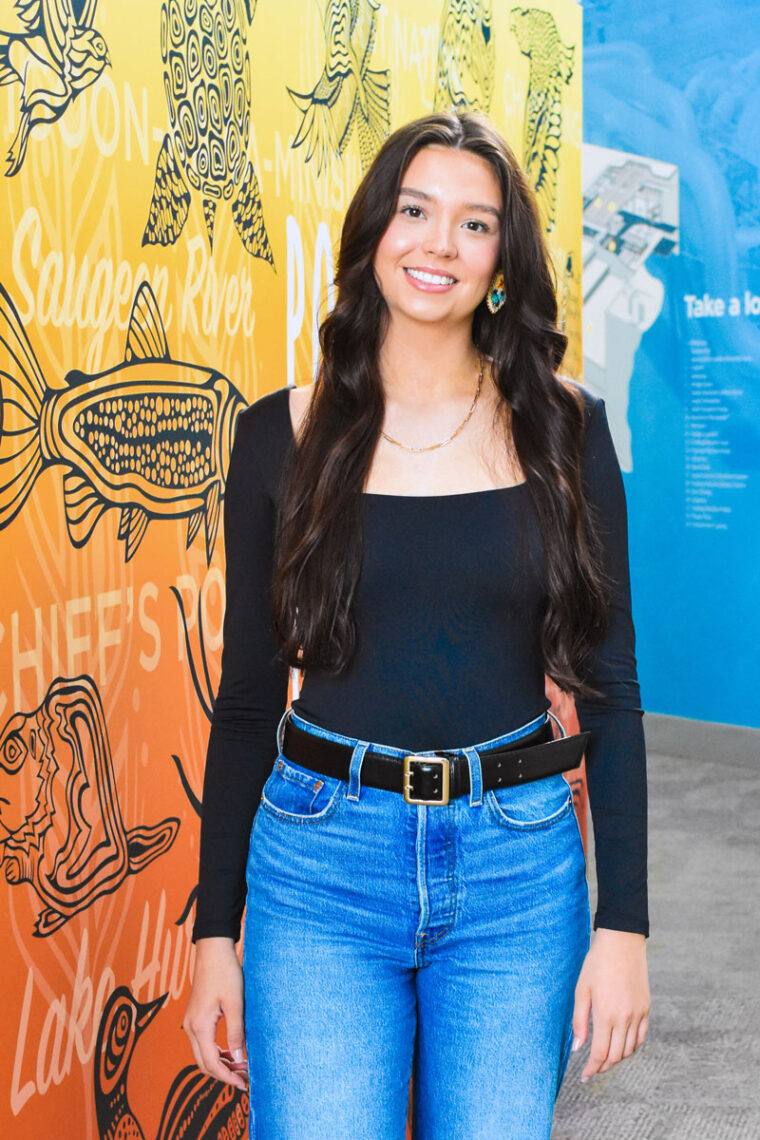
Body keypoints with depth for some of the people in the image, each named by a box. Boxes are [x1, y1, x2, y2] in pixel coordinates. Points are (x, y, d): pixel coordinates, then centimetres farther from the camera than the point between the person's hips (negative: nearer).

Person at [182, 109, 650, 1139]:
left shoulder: (563, 428, 0)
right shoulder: (283, 434, -1)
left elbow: (609, 685, 2)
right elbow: (248, 696, 4)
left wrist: (622, 920, -2)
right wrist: (215, 930, 4)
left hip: (519, 864, 1)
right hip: (323, 864, 0)